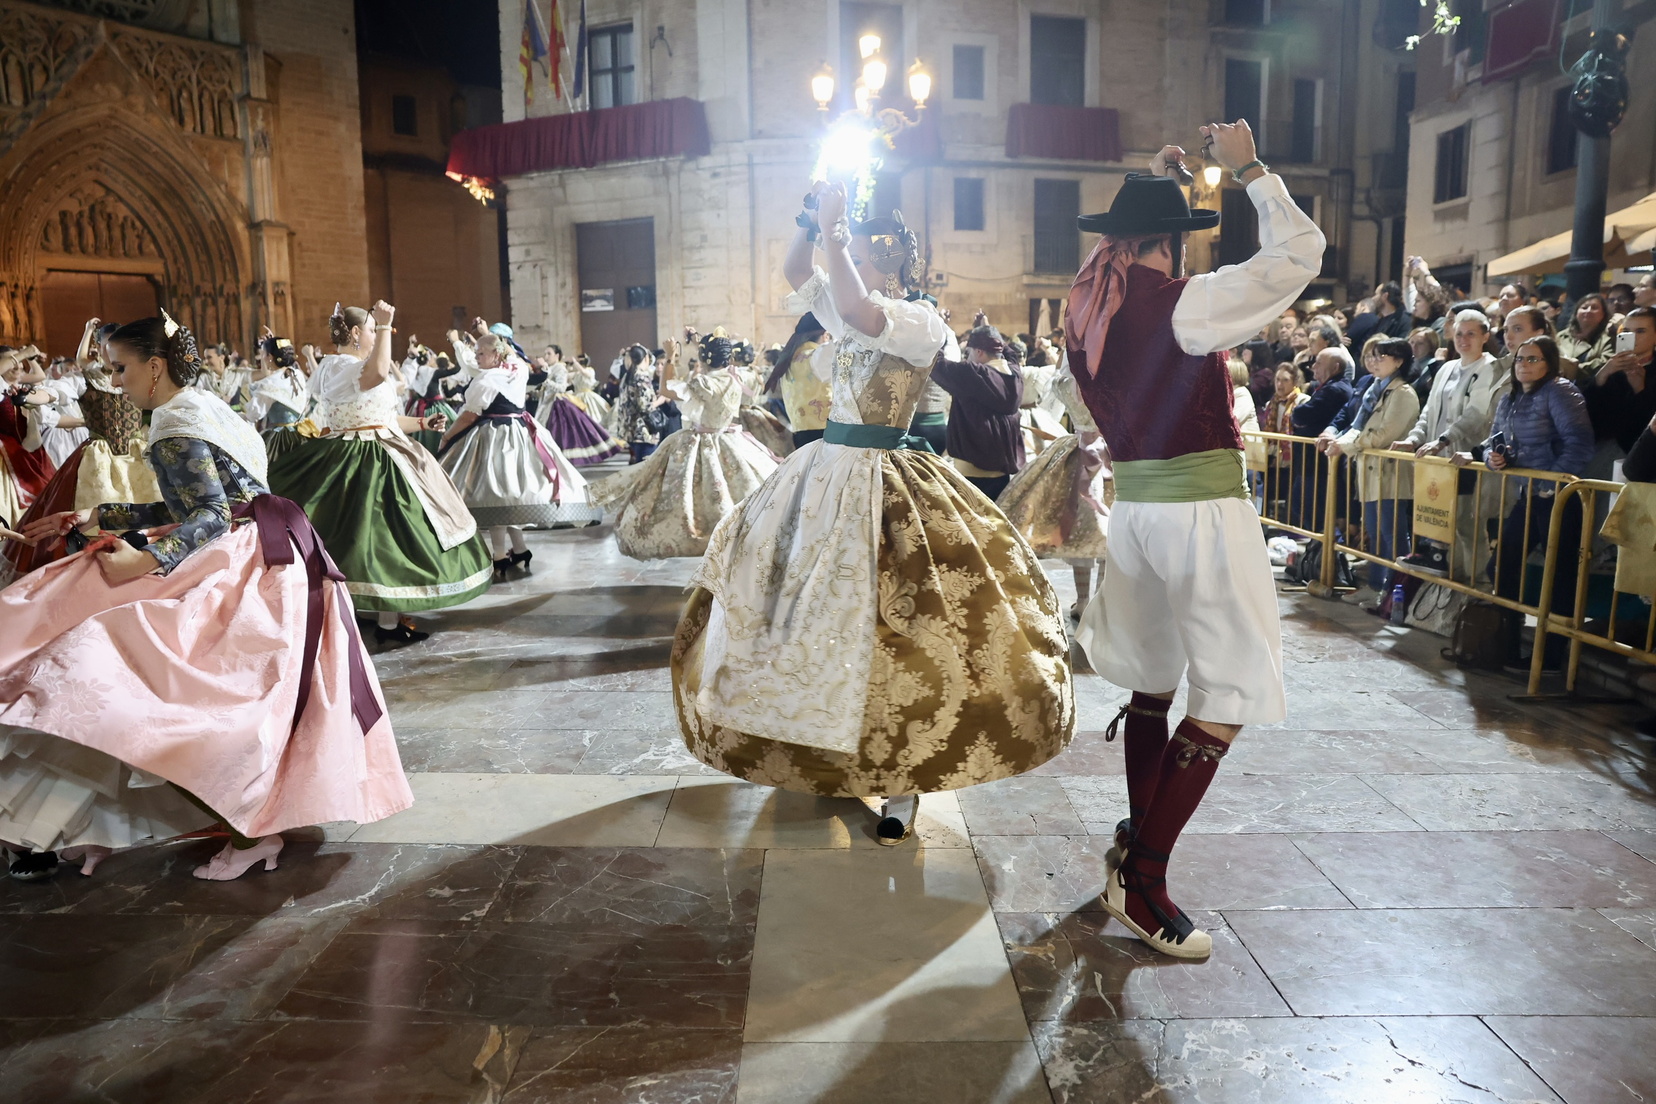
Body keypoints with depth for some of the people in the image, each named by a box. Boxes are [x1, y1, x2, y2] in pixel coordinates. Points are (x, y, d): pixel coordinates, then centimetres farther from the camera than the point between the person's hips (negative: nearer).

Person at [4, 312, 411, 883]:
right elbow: (184, 508, 18)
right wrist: (92, 518, 21)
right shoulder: (201, 405, 16)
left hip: (248, 563, -10)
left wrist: (146, 560, -30)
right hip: (259, 557, 10)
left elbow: (211, 515, -21)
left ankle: (250, 826, -5)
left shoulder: (174, 424, -12)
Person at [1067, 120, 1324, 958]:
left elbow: (1129, 259, 29)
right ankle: (1141, 881, -2)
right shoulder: (1180, 303, -14)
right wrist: (1248, 169, -2)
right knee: (1226, 698, -2)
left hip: (1133, 505, 8)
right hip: (1202, 507, -8)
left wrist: (1154, 180, 26)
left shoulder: (1090, 306, 6)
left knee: (1153, 679, 19)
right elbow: (1299, 251, -11)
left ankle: (1133, 843, 30)